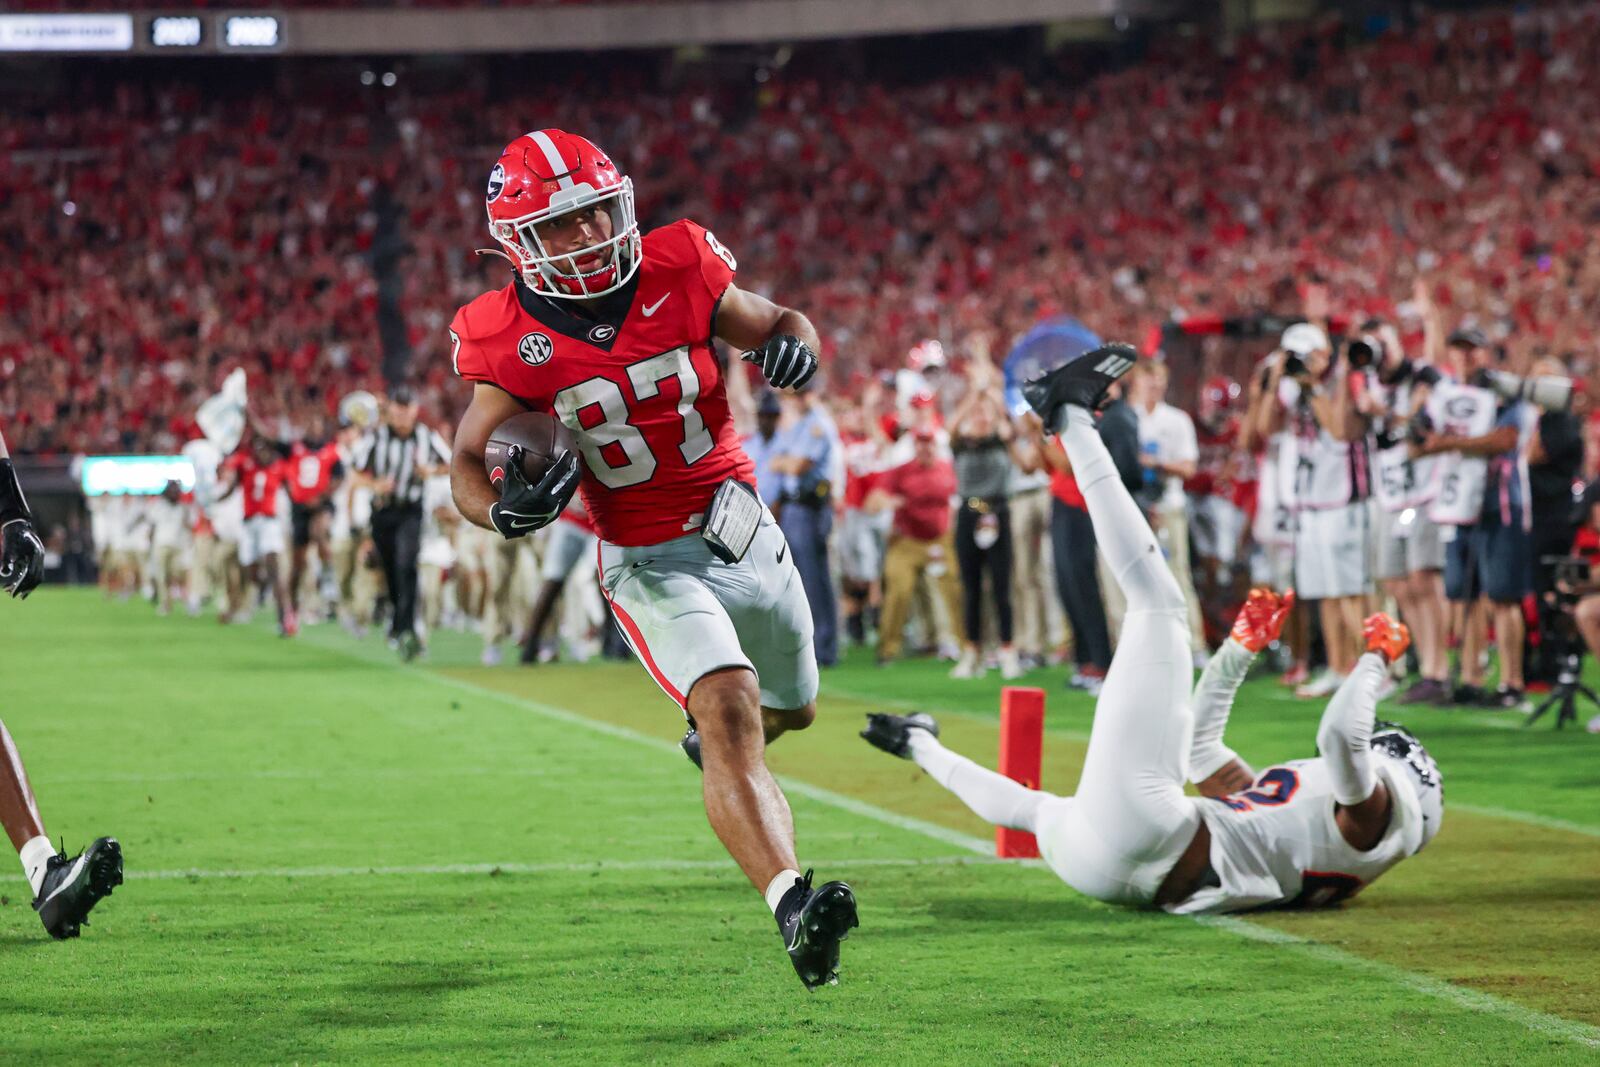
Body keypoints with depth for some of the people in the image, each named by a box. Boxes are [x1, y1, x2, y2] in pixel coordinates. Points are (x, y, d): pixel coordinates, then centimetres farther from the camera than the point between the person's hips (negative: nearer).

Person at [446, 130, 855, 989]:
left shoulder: (679, 273, -9)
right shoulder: (515, 341, -14)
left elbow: (775, 322, 8)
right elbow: (467, 460, -3)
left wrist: (792, 347, -17)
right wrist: (504, 509, -25)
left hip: (745, 531, 5)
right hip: (651, 564, -4)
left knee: (790, 709, 24)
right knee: (729, 711, -28)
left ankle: (717, 744, 61)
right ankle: (791, 902, -42)